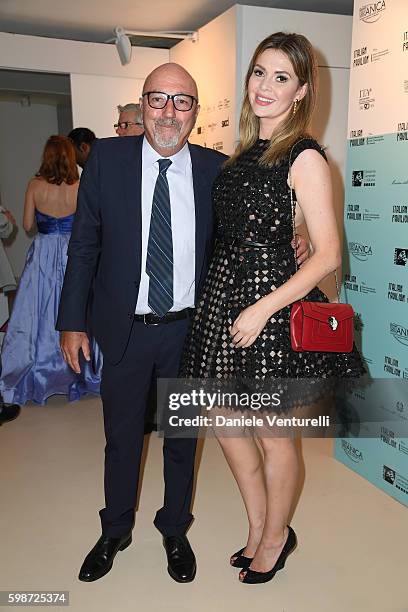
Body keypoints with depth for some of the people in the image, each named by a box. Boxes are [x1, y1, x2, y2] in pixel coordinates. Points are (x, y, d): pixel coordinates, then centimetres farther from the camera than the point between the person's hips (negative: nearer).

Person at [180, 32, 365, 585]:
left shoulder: (305, 158, -11)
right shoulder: (246, 152, 11)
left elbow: (327, 254, -16)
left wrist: (262, 309, -20)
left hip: (271, 298, -8)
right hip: (224, 292, 8)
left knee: (273, 432, 9)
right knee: (223, 419, 16)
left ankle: (274, 538, 35)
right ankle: (262, 530, 37)